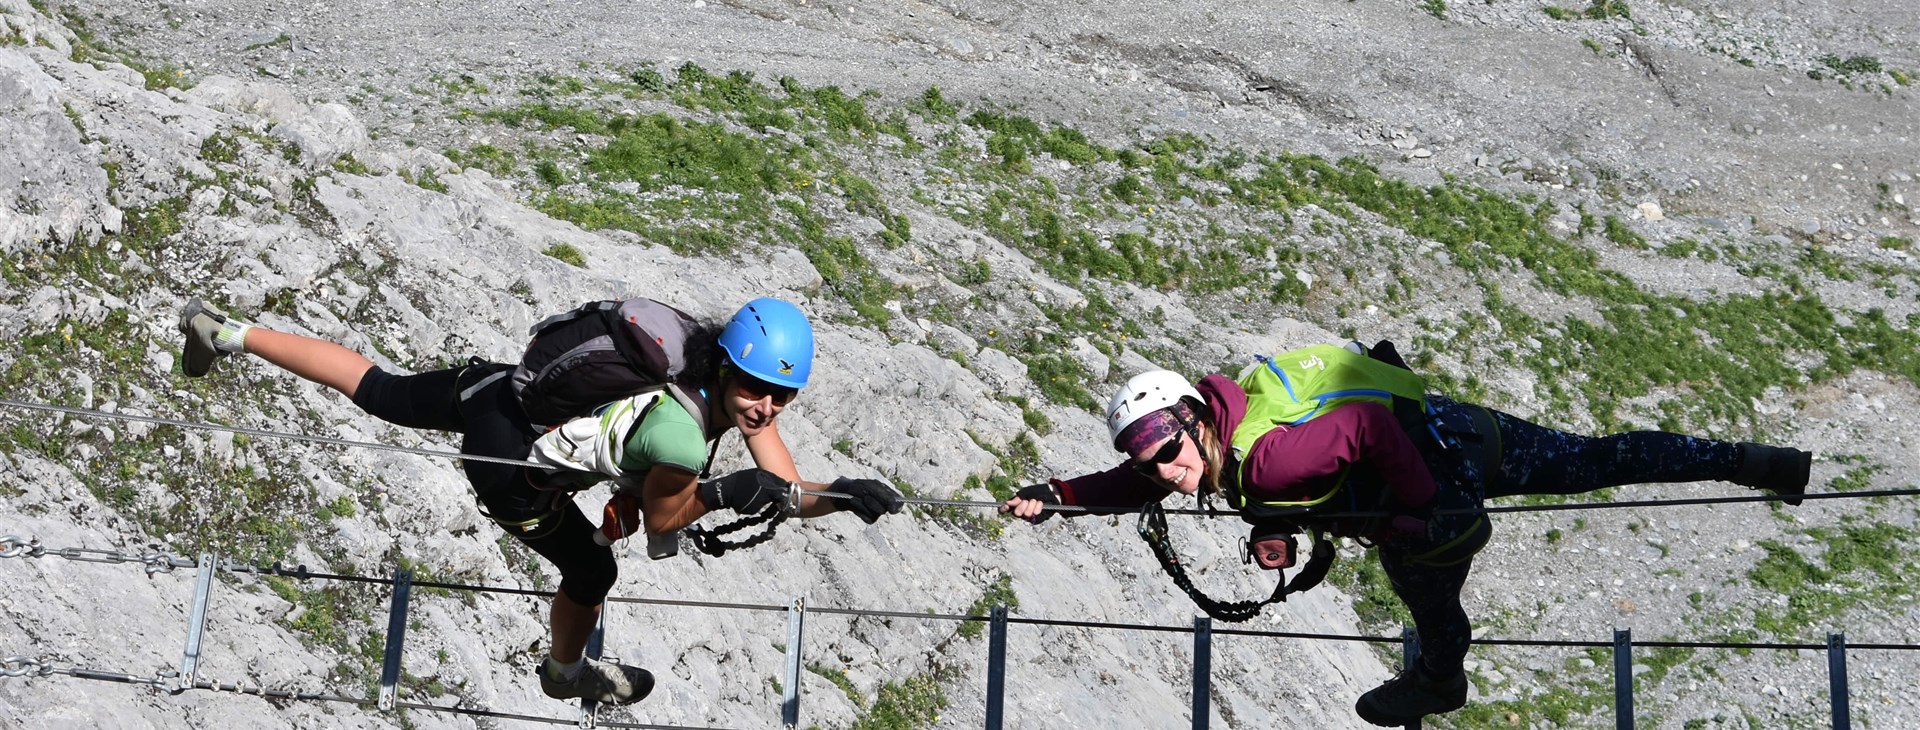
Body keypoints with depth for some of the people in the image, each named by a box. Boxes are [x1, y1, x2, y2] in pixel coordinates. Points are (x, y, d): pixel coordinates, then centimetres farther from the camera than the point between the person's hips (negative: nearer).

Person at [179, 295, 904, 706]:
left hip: (494, 386, 6)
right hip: (510, 464, -6)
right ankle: (567, 672, 50)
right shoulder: (679, 437, -32)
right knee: (590, 572, 17)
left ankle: (226, 332, 37)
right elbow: (661, 520, -13)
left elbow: (787, 492, -7)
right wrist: (724, 492, -21)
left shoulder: (741, 381, -10)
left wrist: (846, 495, -22)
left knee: (378, 392, 27)